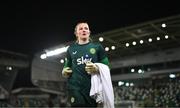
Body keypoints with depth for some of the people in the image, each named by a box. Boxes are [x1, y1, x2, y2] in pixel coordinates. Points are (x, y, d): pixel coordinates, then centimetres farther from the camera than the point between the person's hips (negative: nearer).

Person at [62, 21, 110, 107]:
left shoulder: (97, 46, 10)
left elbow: (106, 66, 10)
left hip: (92, 86, 0)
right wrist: (64, 72, 3)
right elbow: (67, 65, 26)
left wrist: (97, 69, -12)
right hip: (75, 87, 0)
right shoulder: (71, 48, 16)